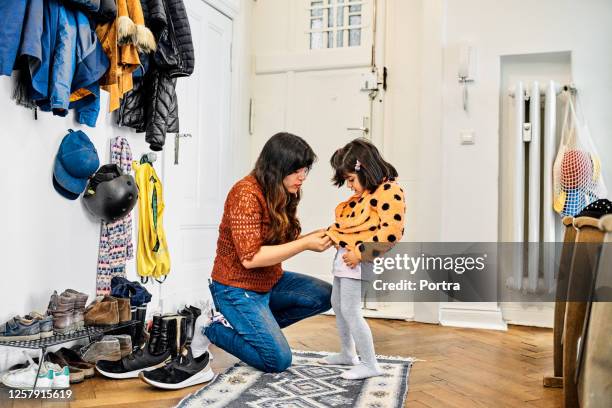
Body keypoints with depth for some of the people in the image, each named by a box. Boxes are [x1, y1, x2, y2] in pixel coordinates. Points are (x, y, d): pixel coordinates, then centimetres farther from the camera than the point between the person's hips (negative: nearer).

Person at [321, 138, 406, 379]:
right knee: (337, 304, 19)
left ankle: (370, 365, 4)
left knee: (349, 310, -8)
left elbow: (392, 231, -24)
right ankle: (347, 354, 36)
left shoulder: (389, 192, -16)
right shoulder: (364, 194, 13)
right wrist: (330, 234, 8)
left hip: (358, 259, -10)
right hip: (345, 255, 10)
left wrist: (360, 252, -26)